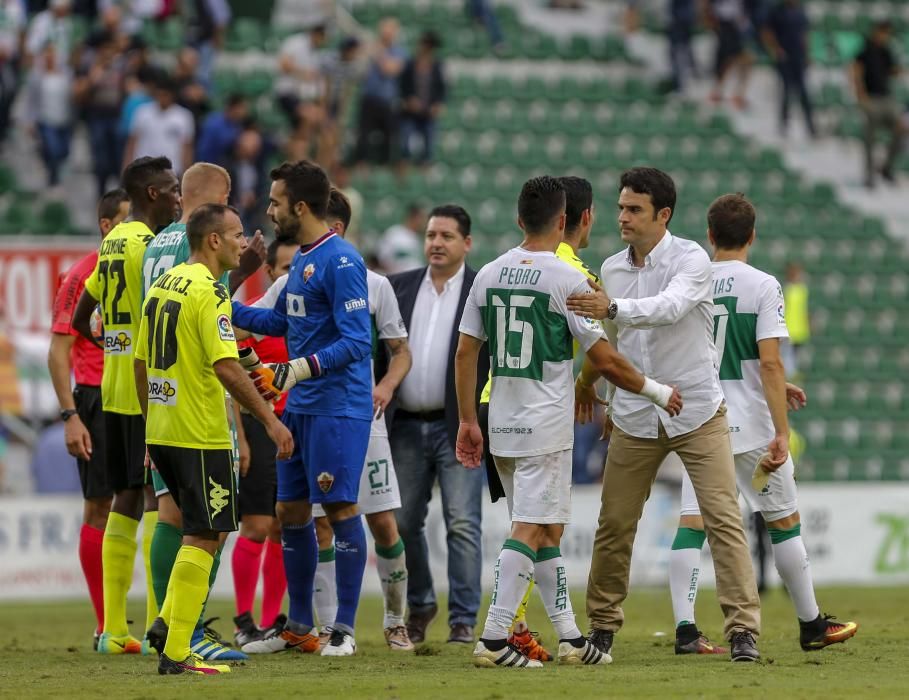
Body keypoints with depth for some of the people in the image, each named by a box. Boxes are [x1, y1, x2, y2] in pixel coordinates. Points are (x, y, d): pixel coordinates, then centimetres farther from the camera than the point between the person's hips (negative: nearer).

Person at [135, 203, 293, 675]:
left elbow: (141, 365, 17)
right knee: (204, 538, -3)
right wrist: (270, 420, -17)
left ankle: (168, 621, 13)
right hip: (199, 436, -9)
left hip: (160, 434, 9)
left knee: (208, 529, 20)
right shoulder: (209, 291, -13)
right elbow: (226, 368, -21)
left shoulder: (161, 286, 13)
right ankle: (176, 654, -5)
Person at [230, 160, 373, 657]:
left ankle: (344, 629, 0)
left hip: (338, 407, -9)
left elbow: (356, 341, -20)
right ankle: (298, 627, 18)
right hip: (299, 407, 9)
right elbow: (280, 321, 28)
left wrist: (303, 366, -30)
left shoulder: (340, 261, -15)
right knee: (290, 512, 10)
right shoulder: (301, 259, 14)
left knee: (340, 509, -6)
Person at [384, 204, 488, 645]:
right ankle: (419, 605, 27)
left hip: (459, 425, -4)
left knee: (463, 524, -6)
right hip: (407, 426, 4)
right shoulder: (400, 287, 11)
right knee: (403, 522, 10)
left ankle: (464, 620, -2)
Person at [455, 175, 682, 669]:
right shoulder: (567, 280, -10)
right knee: (530, 531, -7)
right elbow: (605, 360, -7)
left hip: (502, 425, 6)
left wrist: (467, 420, 15)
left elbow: (466, 352, 8)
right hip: (546, 427, -6)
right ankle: (493, 639, -14)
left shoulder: (489, 275, 6)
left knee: (547, 531, 14)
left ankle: (569, 637, 17)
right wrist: (655, 391, 7)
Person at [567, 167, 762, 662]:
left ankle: (743, 630, -10)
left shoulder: (691, 260, -12)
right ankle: (602, 627, 18)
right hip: (634, 418, 5)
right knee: (614, 524, 5)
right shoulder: (612, 269, 6)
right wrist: (588, 381, 14)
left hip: (696, 412, -5)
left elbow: (670, 307, -32)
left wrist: (612, 308, -45)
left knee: (723, 519, -10)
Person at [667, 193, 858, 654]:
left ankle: (685, 629, -11)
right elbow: (770, 362, -15)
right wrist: (781, 433, -14)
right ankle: (811, 625, 20)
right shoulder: (762, 287, -8)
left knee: (691, 522, 0)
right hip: (750, 424, -3)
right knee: (784, 520, 11)